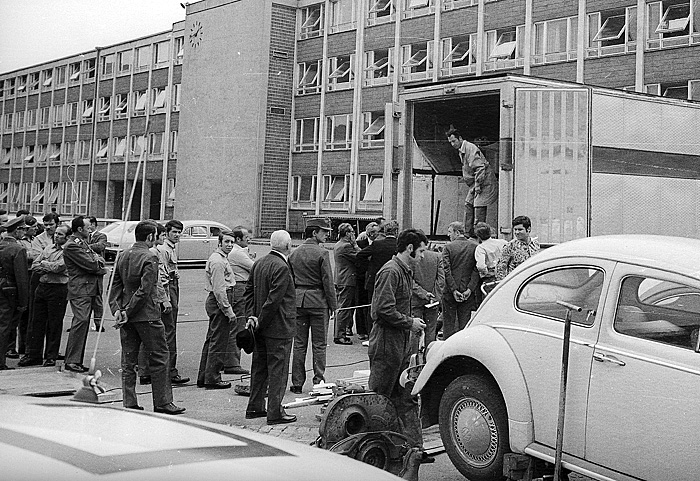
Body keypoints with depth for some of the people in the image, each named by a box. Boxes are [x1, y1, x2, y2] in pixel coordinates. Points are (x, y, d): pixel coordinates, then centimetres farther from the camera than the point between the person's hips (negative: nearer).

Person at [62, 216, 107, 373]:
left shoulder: (83, 243, 22)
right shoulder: (71, 246, -10)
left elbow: (99, 261, 18)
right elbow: (90, 265, -16)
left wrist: (97, 260, -4)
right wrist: (101, 269, 3)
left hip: (90, 289, 10)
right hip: (80, 290, -10)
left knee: (83, 323, 9)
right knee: (81, 321, -17)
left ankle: (77, 360, 13)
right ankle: (71, 361, -15)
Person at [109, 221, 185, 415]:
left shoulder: (123, 256, 10)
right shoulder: (150, 258, -13)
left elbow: (115, 285, 7)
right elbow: (144, 290, -19)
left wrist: (116, 309, -1)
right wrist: (128, 312, -14)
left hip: (127, 317, 7)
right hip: (146, 316, -7)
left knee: (128, 361, 10)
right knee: (159, 357, 3)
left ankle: (129, 404, 11)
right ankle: (162, 403, 6)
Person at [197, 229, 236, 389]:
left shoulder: (222, 258, 17)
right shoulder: (218, 261, -16)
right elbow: (219, 289, -21)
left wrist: (228, 308, 19)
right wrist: (229, 311, -20)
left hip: (214, 301, 11)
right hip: (219, 302, -11)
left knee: (211, 340, 14)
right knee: (218, 342, -5)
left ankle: (203, 377, 20)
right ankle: (212, 378, 0)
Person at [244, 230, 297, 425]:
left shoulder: (258, 263, 8)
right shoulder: (281, 267, -19)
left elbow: (249, 291, 11)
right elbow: (274, 299, -22)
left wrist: (251, 315, 6)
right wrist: (260, 320, -14)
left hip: (262, 328, 9)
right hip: (278, 328, -8)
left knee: (259, 367, 16)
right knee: (277, 370, -1)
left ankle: (254, 407, 25)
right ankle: (275, 413, 3)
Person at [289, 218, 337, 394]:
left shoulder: (294, 253, 8)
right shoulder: (322, 253, -10)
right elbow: (328, 282, -11)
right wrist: (333, 305, -4)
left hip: (298, 300, 5)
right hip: (318, 301, -5)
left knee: (299, 344, 9)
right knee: (319, 344, 3)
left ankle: (297, 383, 11)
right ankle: (318, 381, 5)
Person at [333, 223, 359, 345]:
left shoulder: (337, 245, 16)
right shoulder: (346, 246, -16)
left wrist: (353, 244, 14)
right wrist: (355, 244, -6)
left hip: (340, 281, 10)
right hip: (347, 281, -10)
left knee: (341, 308, 14)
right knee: (344, 308, -7)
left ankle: (340, 333, 19)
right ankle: (339, 336, -6)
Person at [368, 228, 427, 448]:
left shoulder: (406, 272, 16)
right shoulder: (390, 272, -16)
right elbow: (384, 309, -23)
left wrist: (412, 321, 11)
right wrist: (410, 323, -14)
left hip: (402, 342, 10)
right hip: (386, 342, -10)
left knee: (406, 397, 9)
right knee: (379, 397, -1)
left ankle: (414, 444, 12)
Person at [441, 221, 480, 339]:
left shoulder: (448, 247, -4)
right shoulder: (474, 246, 2)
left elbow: (447, 271, -11)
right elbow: (476, 270, -6)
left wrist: (454, 290, -11)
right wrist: (470, 289, -9)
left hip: (450, 293, -2)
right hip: (467, 293, 2)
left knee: (448, 325, 6)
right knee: (464, 324, 8)